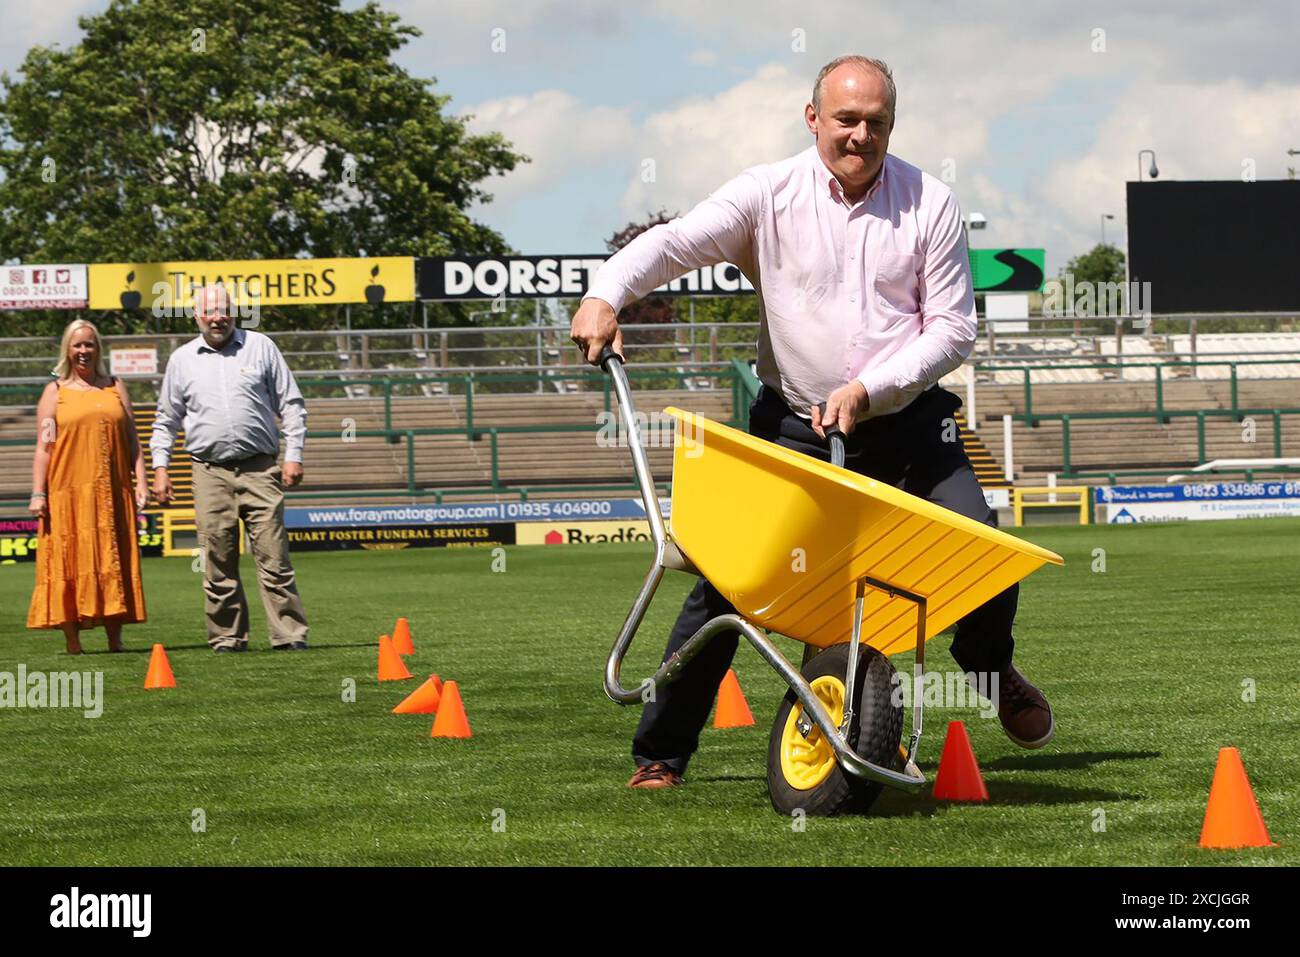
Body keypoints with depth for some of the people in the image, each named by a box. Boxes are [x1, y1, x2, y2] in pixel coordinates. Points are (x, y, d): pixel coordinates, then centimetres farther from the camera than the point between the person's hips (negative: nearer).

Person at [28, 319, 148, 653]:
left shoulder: (115, 388, 15)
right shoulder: (55, 392, 7)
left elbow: (132, 440, 13)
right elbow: (43, 447, 2)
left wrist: (140, 481, 3)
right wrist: (38, 493, -6)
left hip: (112, 494, 2)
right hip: (68, 493, -2)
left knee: (113, 563, 2)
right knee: (70, 562, -4)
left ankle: (115, 637, 5)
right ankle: (72, 639, -2)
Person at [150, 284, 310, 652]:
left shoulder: (260, 347, 7)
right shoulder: (182, 359, 11)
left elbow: (291, 405, 9)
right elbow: (166, 420, 17)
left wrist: (293, 455, 0)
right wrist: (160, 468, 8)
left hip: (259, 470, -1)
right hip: (210, 473, 1)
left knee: (273, 556, -6)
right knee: (218, 563, 1)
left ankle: (290, 634, -4)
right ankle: (227, 636, 8)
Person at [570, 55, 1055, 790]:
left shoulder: (931, 204, -2)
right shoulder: (769, 195, -6)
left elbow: (953, 328, -3)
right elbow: (677, 242, -19)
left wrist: (868, 389, -16)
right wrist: (607, 294, -39)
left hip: (909, 423, 1)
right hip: (794, 426, -1)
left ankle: (994, 670, 27)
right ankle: (663, 750, -1)